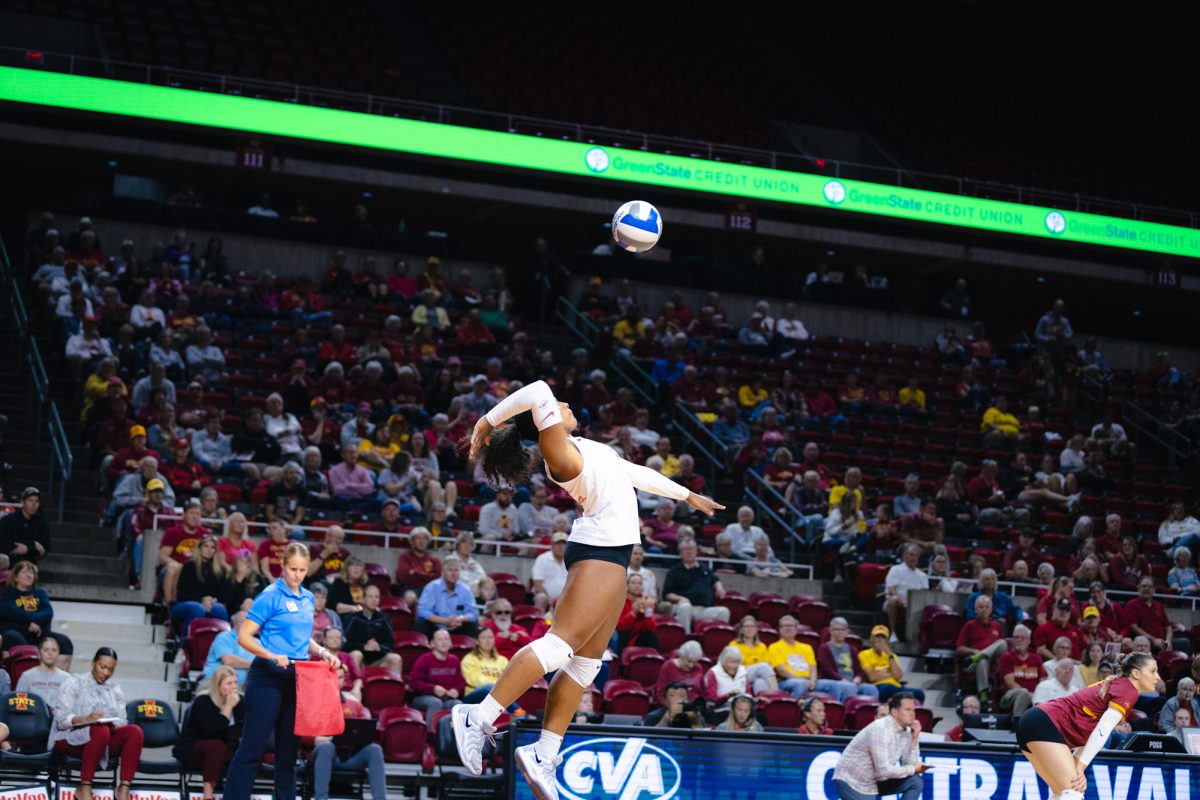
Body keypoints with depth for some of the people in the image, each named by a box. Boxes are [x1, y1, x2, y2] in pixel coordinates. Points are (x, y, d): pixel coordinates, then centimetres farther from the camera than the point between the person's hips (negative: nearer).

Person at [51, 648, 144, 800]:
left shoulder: (115, 689, 19)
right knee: (101, 731, -37)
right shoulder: (74, 683, 4)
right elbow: (61, 719, -8)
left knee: (134, 731, -25)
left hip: (106, 742, 5)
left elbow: (121, 721, 10)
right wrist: (86, 719, -26)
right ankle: (84, 788, -31)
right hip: (70, 739, -5)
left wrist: (113, 725, -15)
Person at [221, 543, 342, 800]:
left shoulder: (308, 598, 12)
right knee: (253, 747, -8)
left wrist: (321, 652, 6)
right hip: (268, 677, -7)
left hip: (297, 678, 7)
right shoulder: (271, 596, -9)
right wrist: (271, 656, -26)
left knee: (289, 748, 10)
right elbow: (244, 636, -13)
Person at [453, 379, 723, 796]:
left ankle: (544, 755, 1)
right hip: (599, 553, -10)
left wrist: (687, 495, 38)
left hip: (611, 557, 10)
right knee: (559, 644, -19)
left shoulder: (586, 449, 20)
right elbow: (538, 393, -26)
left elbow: (634, 472, 31)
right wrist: (489, 420, -17)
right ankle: (479, 718, -22)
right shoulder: (561, 454, -10)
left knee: (585, 661, 4)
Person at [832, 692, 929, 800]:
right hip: (851, 782, -9)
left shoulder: (906, 731, 0)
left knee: (916, 782, -4)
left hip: (873, 782, 9)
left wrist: (914, 739, -12)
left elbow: (910, 764, -2)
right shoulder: (881, 729, -26)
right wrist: (913, 769, -16)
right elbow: (884, 770, -29)